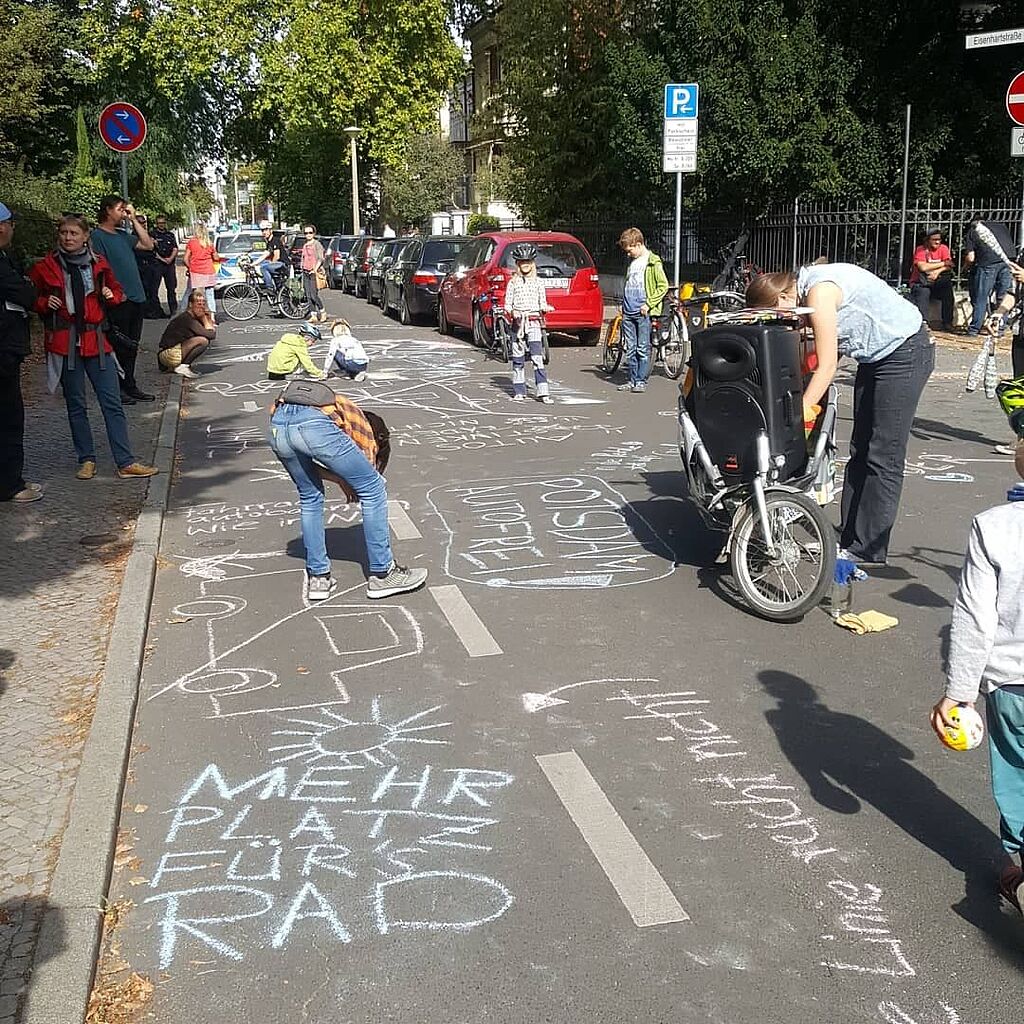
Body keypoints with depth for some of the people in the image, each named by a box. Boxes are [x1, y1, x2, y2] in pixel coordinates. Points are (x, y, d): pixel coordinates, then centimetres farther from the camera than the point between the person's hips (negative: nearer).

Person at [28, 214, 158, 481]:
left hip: (97, 341, 1)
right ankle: (86, 460, 17)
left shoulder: (99, 264, 6)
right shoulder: (45, 266, 2)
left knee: (112, 403, -2)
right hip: (64, 343, -1)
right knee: (75, 404, 7)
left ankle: (125, 463, 0)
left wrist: (112, 296, -3)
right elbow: (31, 299, 10)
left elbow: (117, 291, 19)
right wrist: (46, 303, -10)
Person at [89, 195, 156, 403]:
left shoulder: (123, 235, 16)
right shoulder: (97, 236, -8)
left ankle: (130, 386, 22)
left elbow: (148, 244, 14)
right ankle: (118, 388, 4)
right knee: (119, 346, -3)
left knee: (131, 347, 13)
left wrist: (134, 219, 10)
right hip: (118, 301, -8)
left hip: (136, 298, 8)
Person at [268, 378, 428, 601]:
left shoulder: (335, 405, 42)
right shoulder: (365, 430, 28)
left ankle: (318, 578, 30)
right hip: (314, 425, -6)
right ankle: (382, 574, 18)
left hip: (277, 424, 6)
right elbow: (370, 488, 30)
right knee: (373, 489, 12)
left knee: (310, 497, 28)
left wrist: (342, 480, 37)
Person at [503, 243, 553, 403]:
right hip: (518, 322, 1)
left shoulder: (537, 282, 9)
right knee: (518, 360, 3)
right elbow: (507, 304, 6)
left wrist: (546, 308, -12)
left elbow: (543, 303, 10)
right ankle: (519, 392, 12)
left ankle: (543, 392, -13)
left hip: (534, 322, -1)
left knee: (537, 358, -10)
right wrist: (512, 312, -15)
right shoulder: (513, 282, 7)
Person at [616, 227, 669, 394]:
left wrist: (649, 304, -14)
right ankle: (632, 380, 13)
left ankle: (641, 380, 1)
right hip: (628, 312, 7)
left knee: (643, 348, -3)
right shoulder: (632, 262, 17)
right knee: (630, 348, 8)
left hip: (643, 312, -7)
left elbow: (663, 286, -9)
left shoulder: (653, 262, -6)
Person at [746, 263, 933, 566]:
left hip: (906, 351, -10)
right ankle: (850, 540, 15)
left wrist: (802, 410, -21)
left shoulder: (818, 291, -24)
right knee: (860, 451, 10)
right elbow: (833, 353, 8)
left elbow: (827, 365, -24)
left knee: (883, 456, -7)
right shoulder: (808, 286, 3)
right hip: (877, 354, 10)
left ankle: (868, 549, -3)